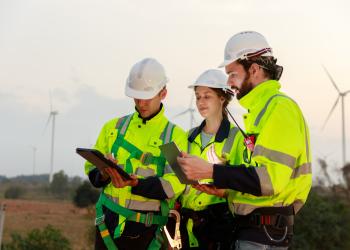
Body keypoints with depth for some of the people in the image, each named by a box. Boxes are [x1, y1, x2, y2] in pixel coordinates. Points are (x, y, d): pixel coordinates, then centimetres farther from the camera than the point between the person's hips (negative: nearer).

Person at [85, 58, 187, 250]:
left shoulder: (175, 136, 1)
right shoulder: (113, 127, 11)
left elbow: (174, 184, -12)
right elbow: (91, 167, 12)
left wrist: (135, 184, -26)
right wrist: (103, 175, -11)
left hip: (146, 231, -2)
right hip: (109, 223, 2)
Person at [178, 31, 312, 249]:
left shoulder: (279, 108, -13)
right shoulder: (259, 109, 18)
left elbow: (269, 179, -24)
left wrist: (210, 171, -21)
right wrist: (223, 189, 8)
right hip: (254, 228, 10)